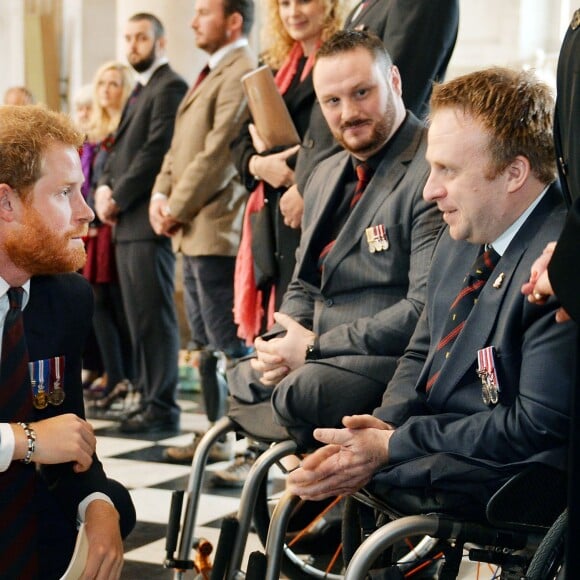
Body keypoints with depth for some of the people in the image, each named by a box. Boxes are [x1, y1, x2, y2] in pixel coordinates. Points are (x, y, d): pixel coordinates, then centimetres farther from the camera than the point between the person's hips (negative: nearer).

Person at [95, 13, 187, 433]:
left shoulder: (170, 87, -7)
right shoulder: (140, 93, 23)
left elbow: (156, 151, -16)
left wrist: (118, 198, -13)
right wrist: (105, 188, 2)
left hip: (149, 219, -9)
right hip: (127, 223, 9)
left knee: (155, 316, -8)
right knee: (138, 316, 9)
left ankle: (163, 408, -5)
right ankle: (150, 399, 14)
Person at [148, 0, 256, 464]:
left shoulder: (242, 73, -12)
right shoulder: (213, 74, 20)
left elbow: (217, 153, -19)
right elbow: (180, 147, 21)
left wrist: (177, 208, -12)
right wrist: (161, 195, 6)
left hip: (217, 230, -10)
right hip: (194, 233, 10)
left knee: (228, 343, -7)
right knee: (206, 343, 14)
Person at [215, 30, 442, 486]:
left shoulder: (433, 171, -15)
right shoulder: (327, 176, 15)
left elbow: (426, 311, -21)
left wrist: (315, 347, -16)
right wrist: (281, 345, -3)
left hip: (395, 358, -9)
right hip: (319, 354, 9)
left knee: (302, 391, -31)